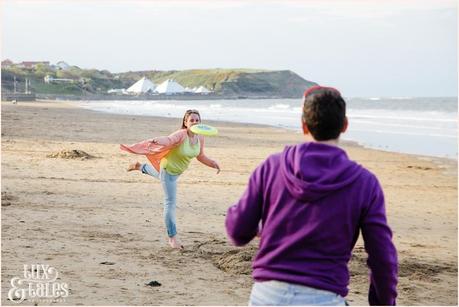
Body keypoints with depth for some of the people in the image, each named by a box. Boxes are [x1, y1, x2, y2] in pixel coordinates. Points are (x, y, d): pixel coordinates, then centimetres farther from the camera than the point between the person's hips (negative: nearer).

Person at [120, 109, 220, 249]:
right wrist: (157, 140, -75)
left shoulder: (200, 138, -11)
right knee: (170, 203, -5)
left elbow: (201, 156, 4)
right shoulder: (181, 135, -33)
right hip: (168, 169, -7)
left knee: (159, 174, 40)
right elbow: (168, 140, -54)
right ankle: (172, 238, 3)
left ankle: (140, 167, 67)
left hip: (178, 171, 7)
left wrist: (213, 163, -9)